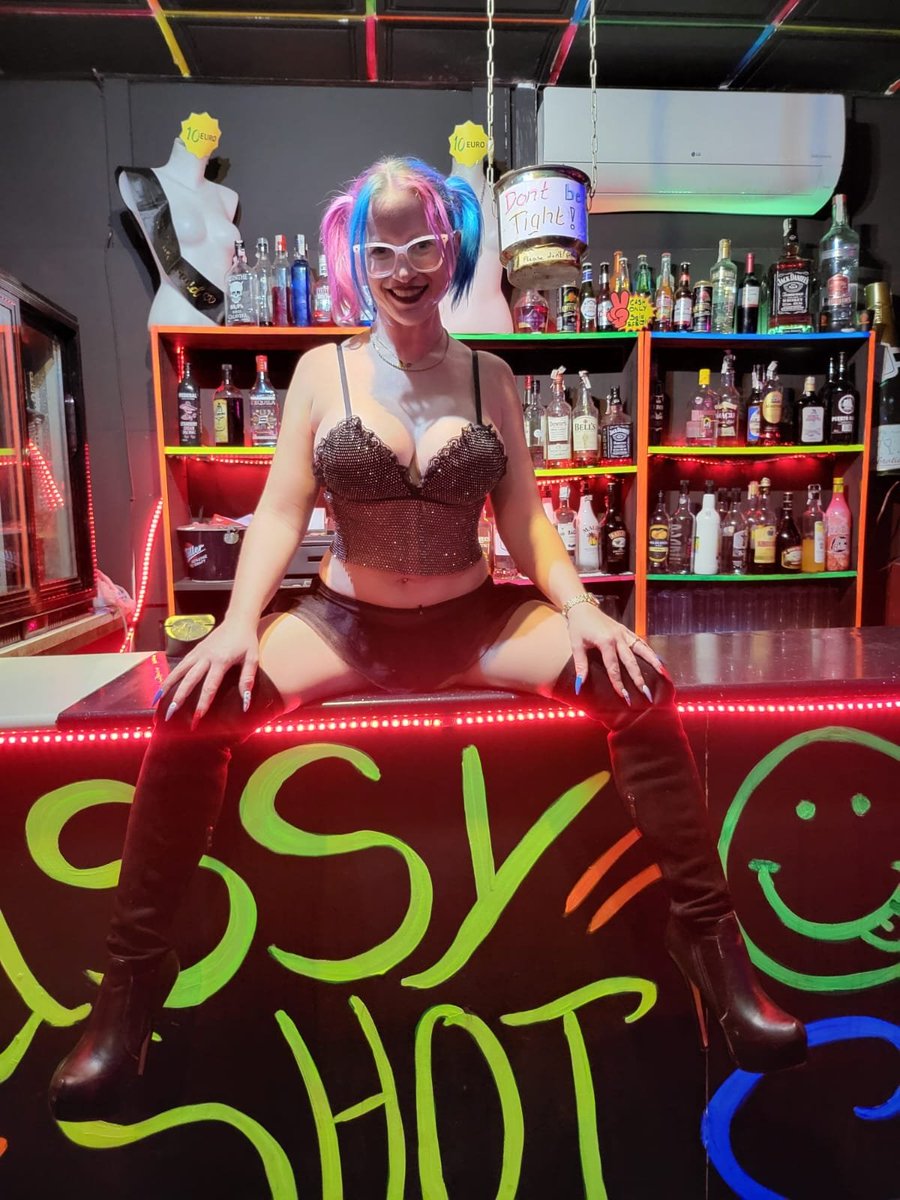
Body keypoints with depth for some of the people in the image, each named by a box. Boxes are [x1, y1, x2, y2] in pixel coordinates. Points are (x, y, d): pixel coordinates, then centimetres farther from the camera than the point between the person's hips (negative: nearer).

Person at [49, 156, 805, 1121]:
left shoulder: (489, 375, 6)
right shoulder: (322, 371, 4)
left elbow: (523, 516, 2)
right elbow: (280, 511, -1)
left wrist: (580, 607, -14)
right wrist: (239, 620, -17)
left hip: (473, 624, 1)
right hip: (345, 625, 0)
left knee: (639, 686, -21)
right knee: (194, 707, -24)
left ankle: (704, 933, -4)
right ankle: (134, 973, -5)